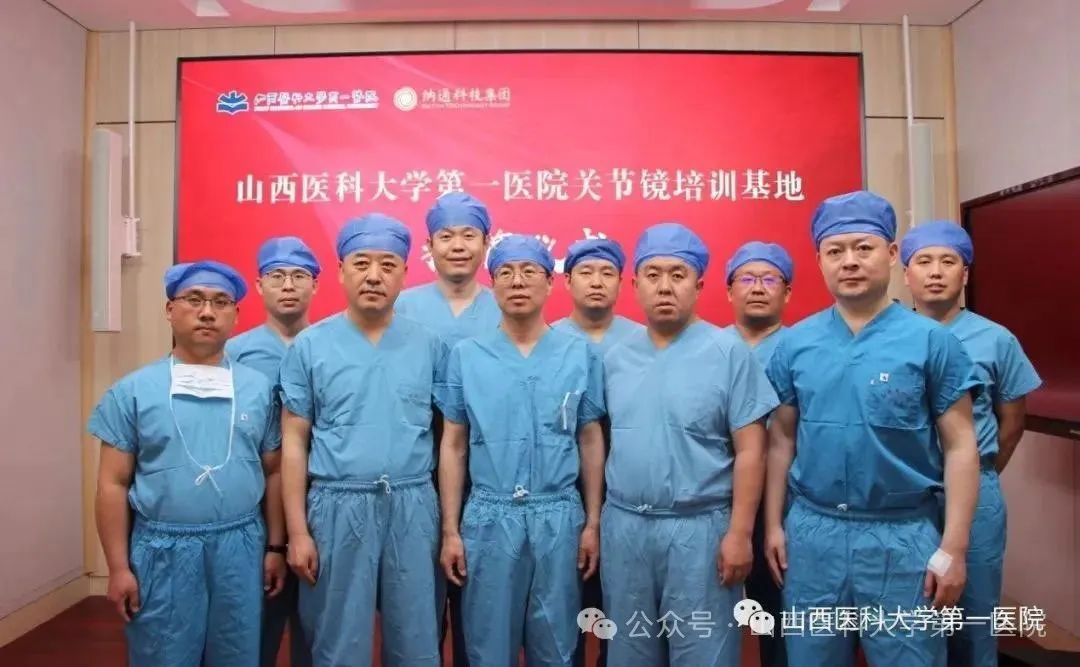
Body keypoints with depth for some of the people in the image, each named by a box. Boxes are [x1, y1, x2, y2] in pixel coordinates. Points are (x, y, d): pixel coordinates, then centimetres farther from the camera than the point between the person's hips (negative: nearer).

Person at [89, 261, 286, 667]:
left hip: (239, 548, 2)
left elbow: (273, 473, 6)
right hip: (162, 550, -1)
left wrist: (275, 547, 5)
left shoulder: (259, 388, 3)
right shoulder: (134, 390, -1)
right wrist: (118, 567, -3)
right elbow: (113, 484, 0)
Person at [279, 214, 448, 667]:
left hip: (414, 507, 1)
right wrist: (297, 531, -3)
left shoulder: (429, 346, 2)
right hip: (337, 507, -1)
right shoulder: (309, 346, -1)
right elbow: (294, 443, 1)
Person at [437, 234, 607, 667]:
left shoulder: (581, 354, 0)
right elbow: (453, 446, 3)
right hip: (489, 517, 0)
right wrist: (450, 530, 0)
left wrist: (592, 523, 2)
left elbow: (591, 442, 4)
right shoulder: (466, 355, 0)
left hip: (559, 517, 1)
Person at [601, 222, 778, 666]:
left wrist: (739, 532, -12)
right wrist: (595, 521, 9)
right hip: (623, 526, 5)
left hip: (699, 527, -4)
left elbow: (749, 450, -9)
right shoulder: (616, 359, 6)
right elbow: (604, 442, 11)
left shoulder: (729, 352, -8)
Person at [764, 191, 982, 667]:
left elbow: (960, 448, -5)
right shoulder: (794, 343, 1)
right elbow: (781, 439, 7)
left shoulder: (931, 341, -5)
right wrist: (774, 525, 5)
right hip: (812, 533, 3)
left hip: (902, 536, -2)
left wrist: (953, 549, -9)